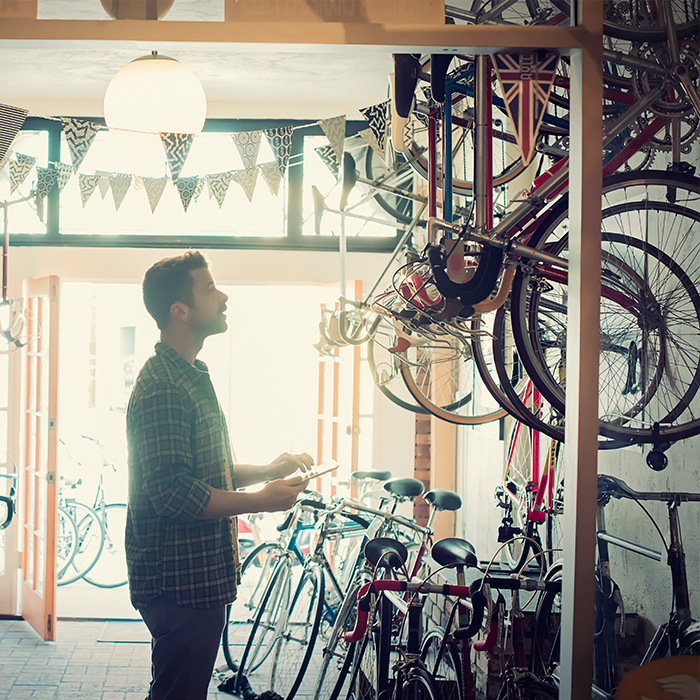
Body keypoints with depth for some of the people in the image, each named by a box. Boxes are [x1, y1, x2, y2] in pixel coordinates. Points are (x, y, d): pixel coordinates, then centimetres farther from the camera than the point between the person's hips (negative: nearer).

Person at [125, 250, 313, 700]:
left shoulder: (192, 377, 16)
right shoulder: (162, 386, -19)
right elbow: (173, 493, -26)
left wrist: (268, 471, 8)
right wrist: (262, 501, -19)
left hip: (201, 578, 11)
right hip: (179, 583, -11)